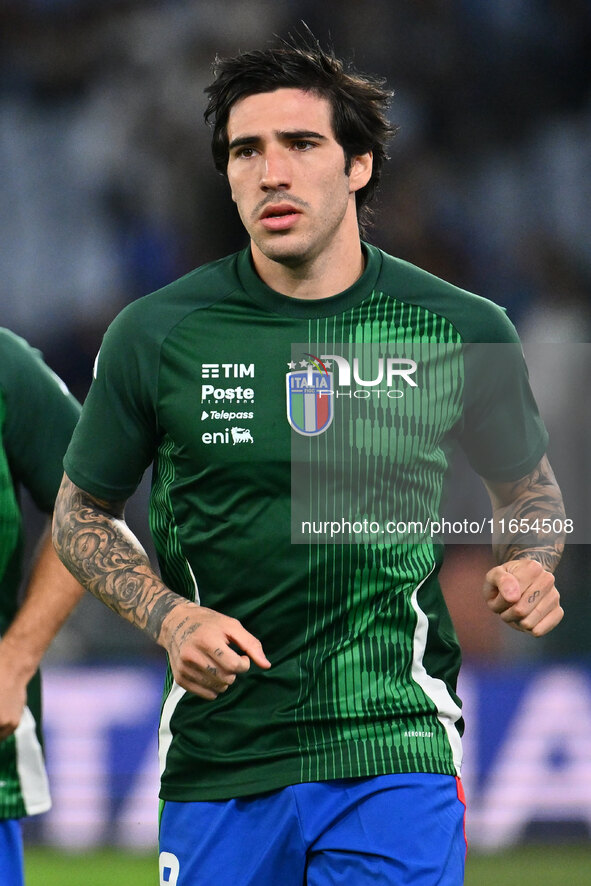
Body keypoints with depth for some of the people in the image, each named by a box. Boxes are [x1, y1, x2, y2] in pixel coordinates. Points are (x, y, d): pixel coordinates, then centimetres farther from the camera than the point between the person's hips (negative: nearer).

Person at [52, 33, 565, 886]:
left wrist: (531, 569, -3)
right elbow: (83, 515, 11)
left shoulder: (462, 330, 1)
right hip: (218, 759, 1)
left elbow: (527, 486, 19)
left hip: (394, 755, -1)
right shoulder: (156, 334, -1)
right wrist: (171, 618, -6)